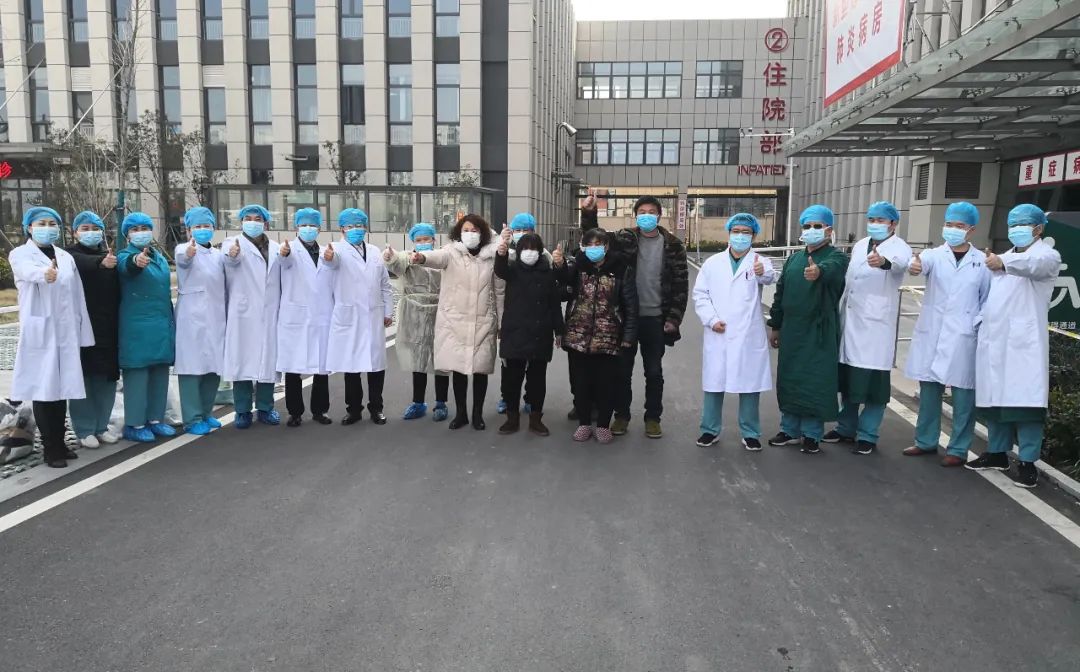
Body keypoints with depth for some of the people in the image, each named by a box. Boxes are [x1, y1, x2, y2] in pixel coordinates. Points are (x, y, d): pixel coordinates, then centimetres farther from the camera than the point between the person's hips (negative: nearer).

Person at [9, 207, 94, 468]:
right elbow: (29, 271, -27)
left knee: (62, 388, 8)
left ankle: (60, 443, 19)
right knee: (43, 389, -2)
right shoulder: (21, 254, -1)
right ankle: (50, 449, 5)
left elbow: (77, 296, 11)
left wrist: (81, 333, 7)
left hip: (66, 332, 4)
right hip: (39, 332, -4)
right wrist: (45, 274, -51)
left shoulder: (66, 257, 12)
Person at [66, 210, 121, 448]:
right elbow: (83, 263, -23)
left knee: (106, 377, 8)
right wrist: (101, 262, -46)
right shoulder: (71, 255, 2)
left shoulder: (110, 256, 13)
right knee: (83, 378, 1)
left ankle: (101, 426, 20)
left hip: (107, 328, 4)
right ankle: (85, 430, 10)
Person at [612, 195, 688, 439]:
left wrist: (674, 318, -6)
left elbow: (681, 284, 0)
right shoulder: (623, 239, 1)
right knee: (623, 369, 10)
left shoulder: (673, 245, 0)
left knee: (654, 372, 9)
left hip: (655, 319, 0)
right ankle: (621, 415, 24)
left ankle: (652, 418, 23)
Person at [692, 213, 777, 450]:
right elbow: (700, 294, 5)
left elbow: (769, 277, -23)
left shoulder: (760, 262, 0)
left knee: (749, 386, 6)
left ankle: (750, 433, 19)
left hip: (749, 337, -1)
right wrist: (711, 320, -9)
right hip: (717, 336, 1)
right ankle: (710, 430, 21)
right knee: (714, 384, 7)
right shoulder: (713, 263, 6)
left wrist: (763, 272, -47)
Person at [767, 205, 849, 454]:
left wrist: (818, 271, -55)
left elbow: (829, 268, -32)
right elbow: (780, 293, 17)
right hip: (791, 330, 6)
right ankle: (790, 430, 24)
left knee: (815, 382, -1)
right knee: (788, 379, 10)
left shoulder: (836, 257, -6)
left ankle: (812, 434, 13)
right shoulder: (793, 259, 13)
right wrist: (775, 325, 15)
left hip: (819, 332, -5)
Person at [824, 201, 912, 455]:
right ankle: (846, 428, 26)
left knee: (873, 383, -1)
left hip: (877, 325, -6)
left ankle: (867, 435, 9)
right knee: (847, 379, 13)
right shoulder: (859, 245, 15)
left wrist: (884, 261, -55)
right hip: (849, 322, 6)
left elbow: (900, 262, -31)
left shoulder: (899, 247, -6)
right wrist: (839, 314, 18)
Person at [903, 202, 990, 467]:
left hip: (964, 336, -2)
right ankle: (926, 441, 22)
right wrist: (914, 266, -42)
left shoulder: (982, 261, 4)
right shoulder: (934, 255, 4)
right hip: (931, 332, 2)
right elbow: (922, 263, -19)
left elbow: (987, 299, 6)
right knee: (929, 388, 9)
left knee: (963, 393, 0)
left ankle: (958, 449, 10)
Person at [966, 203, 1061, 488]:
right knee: (994, 398, 9)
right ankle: (997, 453, 20)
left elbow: (1035, 264, -26)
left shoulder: (1047, 255, 0)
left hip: (1024, 341, -6)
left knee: (1024, 401, -7)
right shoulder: (1004, 258, 24)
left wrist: (1003, 263, -45)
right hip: (993, 340, 7)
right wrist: (980, 323, 11)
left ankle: (1027, 462, -1)